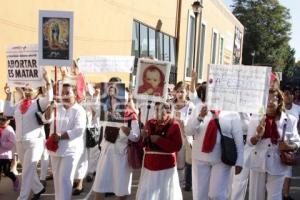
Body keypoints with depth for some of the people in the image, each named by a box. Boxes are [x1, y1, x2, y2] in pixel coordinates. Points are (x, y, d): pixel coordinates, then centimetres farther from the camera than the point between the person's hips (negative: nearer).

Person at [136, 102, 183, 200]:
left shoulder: (174, 125, -8)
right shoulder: (150, 123, 7)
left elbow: (177, 147, -17)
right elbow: (142, 144, 10)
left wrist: (159, 140, -20)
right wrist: (143, 138, -12)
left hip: (166, 166, -4)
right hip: (149, 165, 5)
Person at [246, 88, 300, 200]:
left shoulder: (290, 120, -4)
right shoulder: (257, 119, -1)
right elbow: (250, 142, -3)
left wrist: (289, 147, -19)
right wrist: (258, 135, -24)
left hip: (278, 164, -1)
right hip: (258, 162, 1)